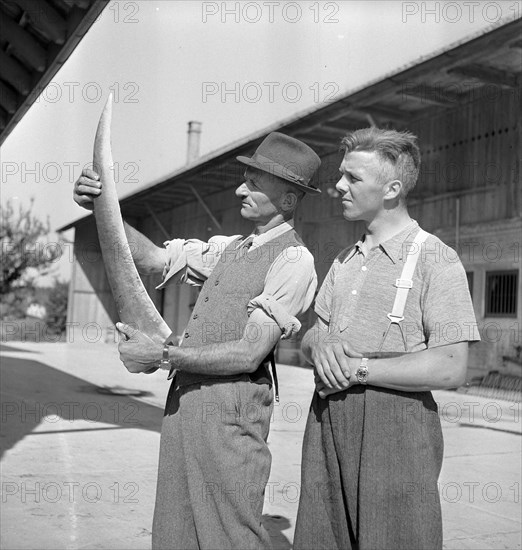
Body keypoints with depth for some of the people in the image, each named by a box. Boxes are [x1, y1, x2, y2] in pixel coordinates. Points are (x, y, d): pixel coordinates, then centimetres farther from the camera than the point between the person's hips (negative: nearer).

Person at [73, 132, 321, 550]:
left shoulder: (294, 259, -11)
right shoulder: (230, 248, 14)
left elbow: (249, 355, -17)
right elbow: (152, 258, 12)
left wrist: (164, 356, -17)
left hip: (230, 408, -8)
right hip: (184, 396, 8)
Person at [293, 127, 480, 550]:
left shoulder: (435, 259, -7)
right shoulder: (345, 260, 18)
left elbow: (450, 368, -15)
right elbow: (310, 337, 17)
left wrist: (358, 368, -14)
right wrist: (319, 345, -7)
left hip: (395, 424, -6)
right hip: (327, 420, 7)